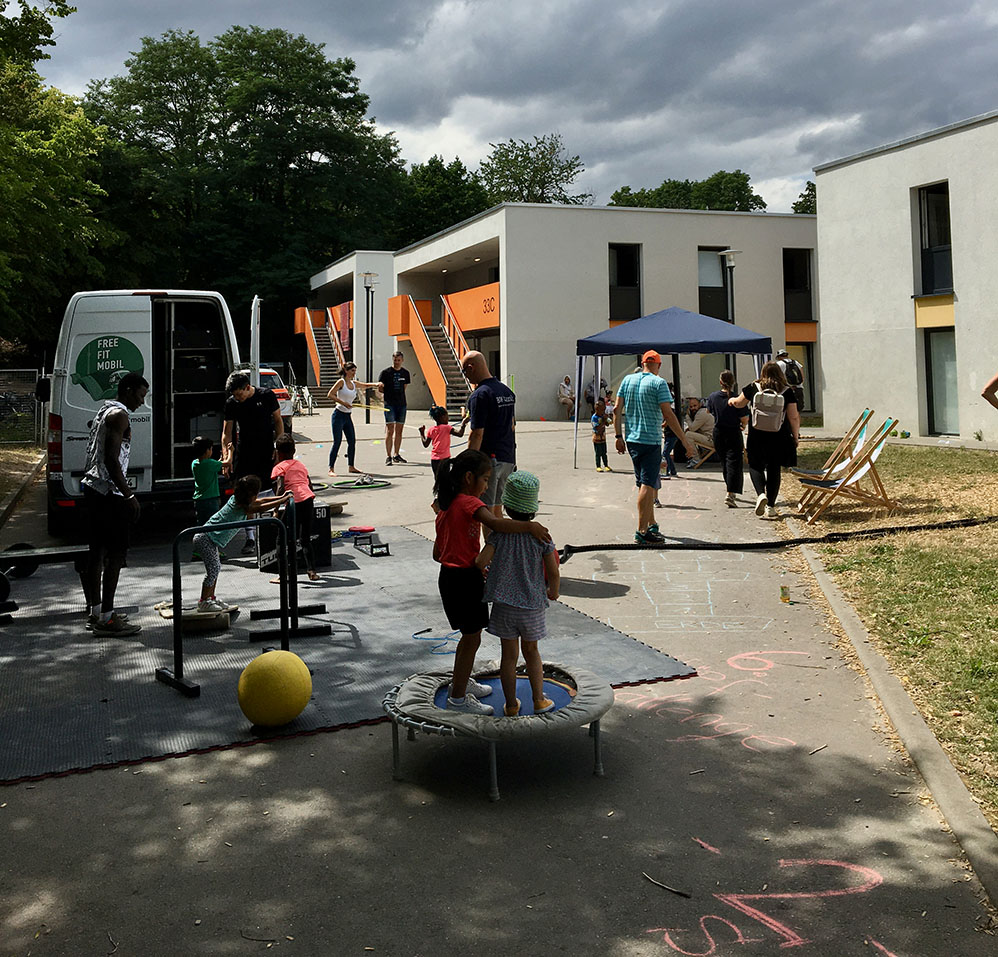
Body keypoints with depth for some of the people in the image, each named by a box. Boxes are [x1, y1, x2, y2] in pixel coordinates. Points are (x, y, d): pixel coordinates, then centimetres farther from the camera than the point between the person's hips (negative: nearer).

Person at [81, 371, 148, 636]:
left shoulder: (104, 411, 20)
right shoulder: (119, 415, -12)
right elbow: (111, 459, -21)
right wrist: (129, 495, -20)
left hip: (93, 488, 11)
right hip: (108, 493, -11)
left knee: (97, 552, 13)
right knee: (116, 553, -8)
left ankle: (96, 611, 20)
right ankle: (106, 618, -8)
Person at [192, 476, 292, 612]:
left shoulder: (236, 500, 6)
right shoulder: (240, 507, -21)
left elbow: (258, 502, 17)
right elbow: (261, 508, -25)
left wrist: (282, 497, 16)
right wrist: (284, 500, -19)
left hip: (209, 538, 10)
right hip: (205, 539, -10)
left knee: (216, 567, 15)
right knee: (213, 570, -5)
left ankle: (211, 598, 25)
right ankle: (203, 603, 4)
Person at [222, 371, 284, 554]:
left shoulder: (266, 396, -4)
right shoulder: (231, 403, 0)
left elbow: (278, 421, 3)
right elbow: (226, 432, 3)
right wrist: (227, 455, -8)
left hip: (267, 451, -1)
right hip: (244, 454, 1)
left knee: (267, 493, 0)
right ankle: (250, 538, 5)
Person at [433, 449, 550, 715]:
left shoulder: (446, 507, 11)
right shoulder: (470, 504, -17)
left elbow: (437, 553, 14)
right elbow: (495, 523, -38)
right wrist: (529, 526, -39)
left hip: (449, 575, 9)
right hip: (465, 579, -9)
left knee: (469, 634, 23)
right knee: (472, 638, 2)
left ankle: (461, 681, 38)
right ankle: (458, 697, 10)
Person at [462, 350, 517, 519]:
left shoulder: (479, 395, -14)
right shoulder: (507, 392, 12)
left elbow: (477, 434, -18)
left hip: (489, 458, -8)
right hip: (508, 459, 8)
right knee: (497, 509, 15)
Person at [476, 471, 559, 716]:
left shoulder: (500, 532, -10)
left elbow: (482, 561, -20)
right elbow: (554, 573, -9)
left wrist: (483, 573, 3)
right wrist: (553, 592, 11)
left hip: (504, 604, 0)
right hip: (533, 604, 0)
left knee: (509, 655, 12)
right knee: (531, 651, 21)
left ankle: (511, 705, 20)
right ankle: (539, 700, 26)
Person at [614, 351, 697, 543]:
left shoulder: (628, 380, 8)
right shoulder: (658, 383, -9)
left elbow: (617, 410, 6)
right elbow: (668, 414, -15)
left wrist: (619, 437, 12)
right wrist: (685, 441, -12)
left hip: (632, 440, 6)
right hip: (651, 441, -6)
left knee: (644, 483, 17)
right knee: (648, 485, -6)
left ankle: (652, 524, 28)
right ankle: (642, 532, -9)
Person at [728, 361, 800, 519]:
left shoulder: (753, 388, -1)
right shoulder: (787, 392, -2)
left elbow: (739, 403, 15)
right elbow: (794, 417, -1)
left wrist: (732, 400, 38)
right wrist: (796, 436, 11)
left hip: (757, 436, -1)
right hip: (779, 437, 1)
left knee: (755, 465, 12)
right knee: (774, 469, 10)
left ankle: (761, 493, -15)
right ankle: (770, 507, 10)